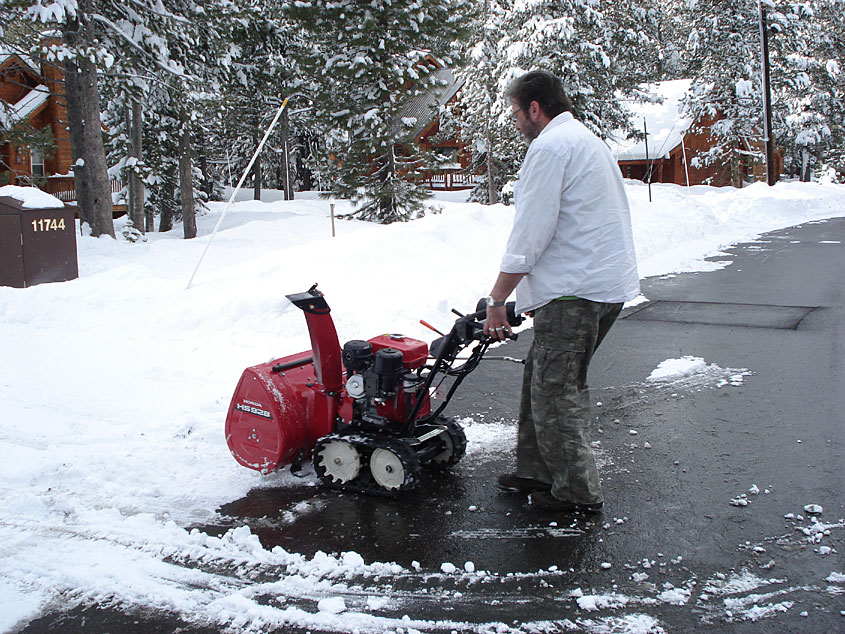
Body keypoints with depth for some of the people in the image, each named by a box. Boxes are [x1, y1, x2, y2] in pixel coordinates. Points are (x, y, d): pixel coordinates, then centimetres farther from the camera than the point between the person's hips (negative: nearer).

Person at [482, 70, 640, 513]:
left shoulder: (550, 147, -11)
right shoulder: (586, 139, 23)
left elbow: (530, 234, -17)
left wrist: (496, 301, -11)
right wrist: (534, 293, 23)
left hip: (577, 290, -11)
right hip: (609, 281, 11)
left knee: (554, 390, -3)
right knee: (541, 374, 16)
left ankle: (578, 492, 7)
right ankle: (537, 472, 25)